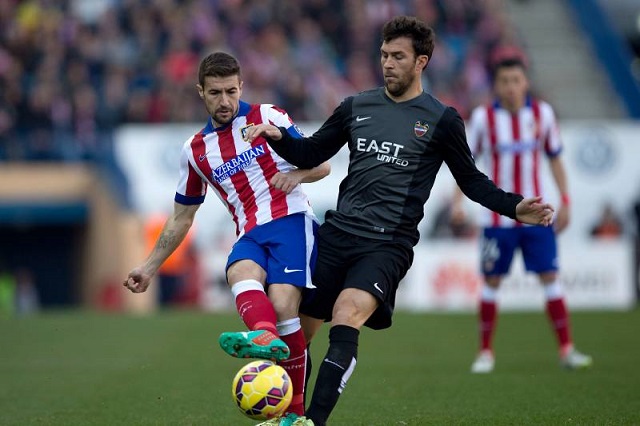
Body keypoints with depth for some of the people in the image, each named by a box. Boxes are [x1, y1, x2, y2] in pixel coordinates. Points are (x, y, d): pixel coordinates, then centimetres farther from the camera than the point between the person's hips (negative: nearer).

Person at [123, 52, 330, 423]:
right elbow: (182, 217, 29)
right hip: (250, 236, 3)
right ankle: (265, 337, -66)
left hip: (290, 222, -3)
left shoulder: (267, 117, 9)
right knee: (240, 272, -34)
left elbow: (322, 165, 10)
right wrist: (150, 267, 26)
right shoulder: (196, 150, 20)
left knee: (282, 304, -25)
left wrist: (296, 174, -13)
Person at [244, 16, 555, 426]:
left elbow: (471, 181, 9)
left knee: (346, 317, -29)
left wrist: (514, 207, -6)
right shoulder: (356, 107, 13)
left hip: (387, 245, -5)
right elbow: (312, 154, 21)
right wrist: (278, 137, 1)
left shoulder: (441, 121, 2)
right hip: (336, 234, 5)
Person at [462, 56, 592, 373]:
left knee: (550, 278, -3)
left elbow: (555, 158, 11)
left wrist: (565, 201, 4)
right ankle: (485, 352, 12)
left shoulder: (543, 113, 1)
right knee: (491, 282, 1)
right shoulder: (483, 117, -5)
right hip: (498, 215, -1)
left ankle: (566, 349, 1)